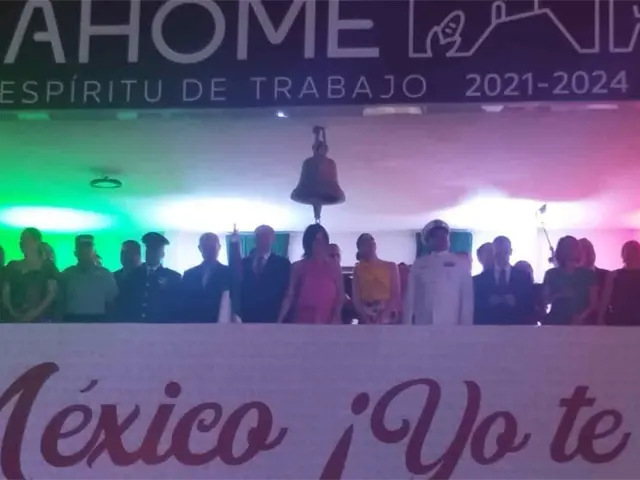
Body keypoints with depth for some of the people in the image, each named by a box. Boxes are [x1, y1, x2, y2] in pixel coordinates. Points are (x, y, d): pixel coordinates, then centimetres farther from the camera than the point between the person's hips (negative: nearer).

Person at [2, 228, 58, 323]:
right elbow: (5, 292, 11)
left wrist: (36, 311, -13)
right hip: (16, 319, 3)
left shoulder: (47, 265, 6)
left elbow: (52, 292, -2)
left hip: (40, 318, -3)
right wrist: (11, 311, -7)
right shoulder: (12, 266, 15)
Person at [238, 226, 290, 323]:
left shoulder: (282, 263, 8)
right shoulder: (244, 262, 15)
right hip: (247, 319, 2)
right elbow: (238, 290, 11)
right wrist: (237, 316, -1)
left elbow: (286, 293, 2)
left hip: (272, 320, -2)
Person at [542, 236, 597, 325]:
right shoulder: (551, 274, 10)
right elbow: (544, 300, 6)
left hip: (579, 324, -1)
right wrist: (559, 295, -13)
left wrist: (582, 316, -13)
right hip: (555, 323, 1)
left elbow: (594, 303, 5)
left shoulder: (587, 274, 7)